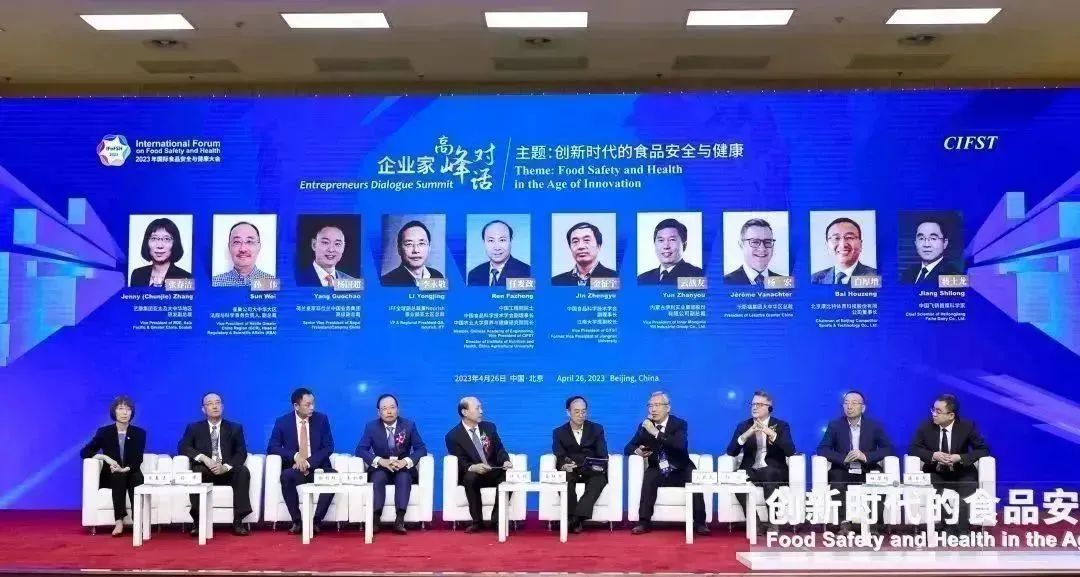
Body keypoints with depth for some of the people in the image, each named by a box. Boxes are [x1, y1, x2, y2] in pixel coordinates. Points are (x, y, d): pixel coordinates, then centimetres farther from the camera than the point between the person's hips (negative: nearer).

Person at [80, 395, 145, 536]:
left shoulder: (139, 433, 4)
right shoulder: (104, 432, 2)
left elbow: (138, 460, -3)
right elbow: (84, 452, -2)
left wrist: (125, 469, -24)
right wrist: (105, 457, -19)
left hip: (131, 475, 0)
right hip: (111, 476, 0)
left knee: (137, 478, -34)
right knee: (118, 477, -35)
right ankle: (119, 521, -42)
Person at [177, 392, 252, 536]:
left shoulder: (235, 428, 11)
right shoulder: (194, 428, 11)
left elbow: (242, 453, 1)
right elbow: (182, 447, -3)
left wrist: (226, 467, -18)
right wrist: (203, 458, -20)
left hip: (227, 472, 1)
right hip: (205, 471, -1)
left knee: (243, 471, -30)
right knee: (196, 472, -35)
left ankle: (238, 521, -29)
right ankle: (198, 521, -32)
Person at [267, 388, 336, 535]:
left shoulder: (322, 419, 2)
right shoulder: (282, 422, 0)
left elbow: (329, 447, -1)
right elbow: (272, 448, -4)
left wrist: (309, 462, -17)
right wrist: (295, 456, -20)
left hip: (317, 467, 0)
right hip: (295, 468, 0)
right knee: (286, 476, -35)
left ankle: (316, 521, -20)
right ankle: (296, 521, -20)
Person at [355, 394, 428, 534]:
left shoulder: (409, 425, 1)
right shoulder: (371, 427, 1)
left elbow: (421, 449, -3)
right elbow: (360, 450, -8)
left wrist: (405, 461, -23)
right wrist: (381, 461, -24)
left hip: (403, 468, 0)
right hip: (381, 469, 0)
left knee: (404, 477, -33)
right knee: (378, 477, -33)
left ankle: (399, 519, -40)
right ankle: (375, 518, -38)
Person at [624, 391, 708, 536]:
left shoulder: (679, 424, -5)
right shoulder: (645, 425, 4)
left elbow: (680, 445, -25)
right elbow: (628, 447, 7)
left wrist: (656, 433, -31)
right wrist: (637, 451, -18)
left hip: (680, 472, -1)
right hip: (658, 473, 2)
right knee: (649, 475, -31)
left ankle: (700, 522, -23)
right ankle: (644, 522, -28)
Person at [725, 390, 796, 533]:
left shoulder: (781, 425, 6)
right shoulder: (743, 425, 11)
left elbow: (790, 451, -11)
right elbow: (731, 452, 0)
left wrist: (771, 433, -22)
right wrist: (745, 435, -17)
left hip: (773, 472, -2)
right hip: (751, 471, 2)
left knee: (769, 473, -37)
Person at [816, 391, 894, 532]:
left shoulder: (875, 426, 5)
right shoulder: (834, 425, 4)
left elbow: (888, 449, -1)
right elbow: (822, 449, -3)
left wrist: (866, 456, -18)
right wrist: (844, 459, -20)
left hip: (868, 472, 0)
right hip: (843, 472, 0)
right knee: (835, 477, -31)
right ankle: (844, 522, -30)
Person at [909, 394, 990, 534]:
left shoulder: (967, 426, -6)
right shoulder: (926, 426, -4)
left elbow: (984, 449, -4)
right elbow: (913, 448, -1)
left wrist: (960, 458, -19)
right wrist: (933, 455, -20)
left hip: (961, 474, 0)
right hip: (935, 474, 0)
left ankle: (961, 531, -21)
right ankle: (949, 529, -19)